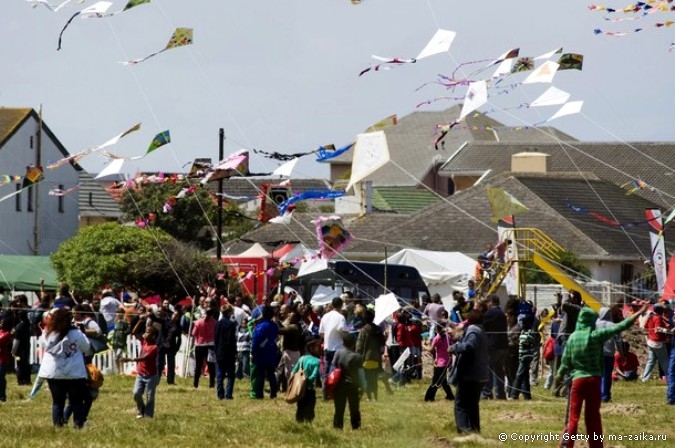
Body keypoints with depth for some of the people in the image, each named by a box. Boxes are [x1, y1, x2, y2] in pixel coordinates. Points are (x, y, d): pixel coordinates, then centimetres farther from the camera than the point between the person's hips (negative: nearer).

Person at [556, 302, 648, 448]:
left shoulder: (573, 337, -1)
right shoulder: (597, 335, -6)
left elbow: (566, 362, 3)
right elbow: (619, 327, -9)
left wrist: (559, 376, 20)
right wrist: (638, 313, -6)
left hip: (578, 379, 0)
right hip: (594, 380, 0)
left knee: (573, 416, 1)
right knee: (593, 416, 10)